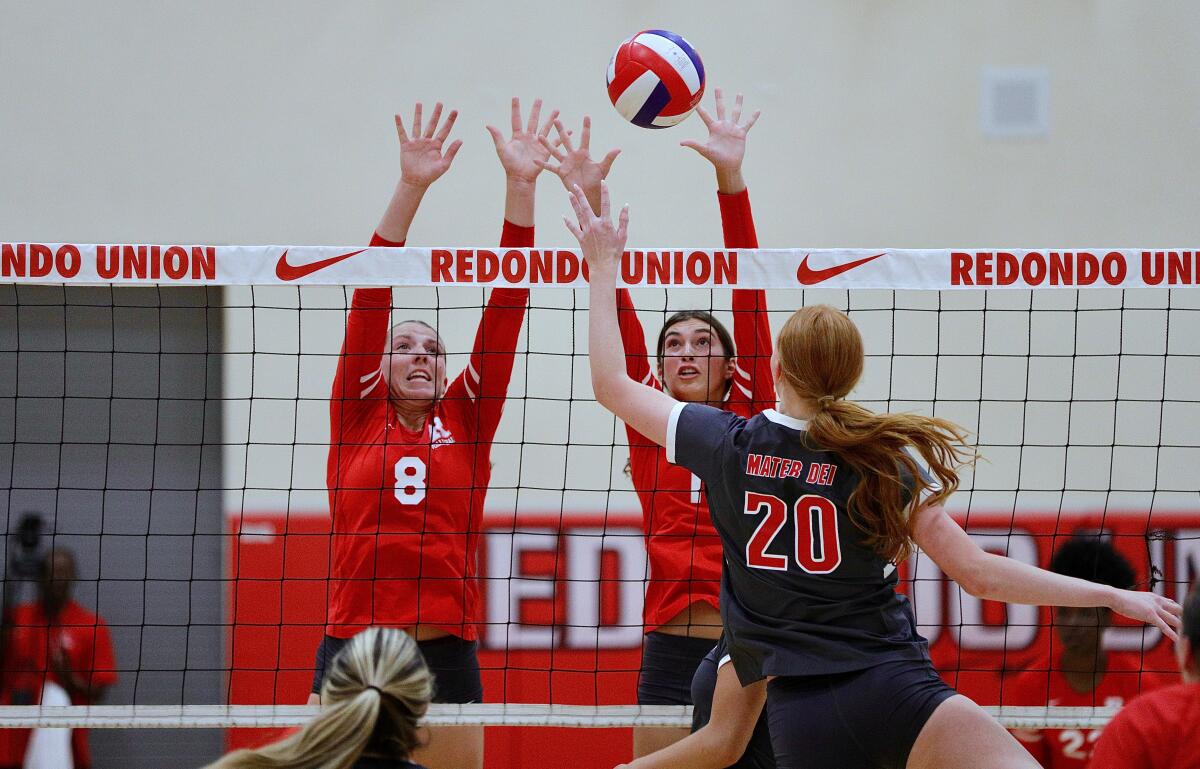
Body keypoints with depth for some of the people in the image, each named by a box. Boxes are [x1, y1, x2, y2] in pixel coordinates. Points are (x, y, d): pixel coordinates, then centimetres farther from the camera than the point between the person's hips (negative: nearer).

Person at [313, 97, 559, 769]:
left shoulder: (465, 422, 11)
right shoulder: (357, 418, 9)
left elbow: (505, 306, 7)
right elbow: (370, 302, 1)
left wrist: (521, 185, 1)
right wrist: (411, 188, -7)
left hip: (447, 656, 1)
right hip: (352, 650, -1)